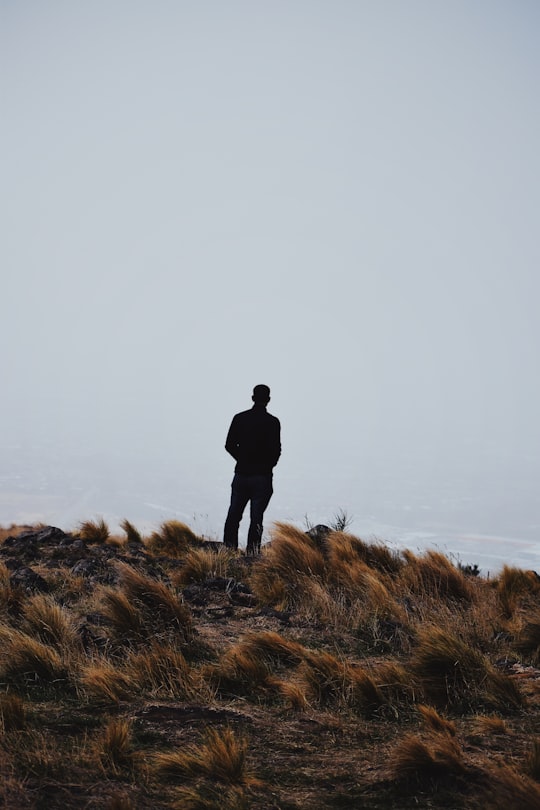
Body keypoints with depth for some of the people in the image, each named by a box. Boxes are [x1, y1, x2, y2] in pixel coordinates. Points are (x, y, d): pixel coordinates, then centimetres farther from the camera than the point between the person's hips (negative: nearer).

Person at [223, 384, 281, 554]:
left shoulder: (239, 418, 2)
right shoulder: (272, 422, -8)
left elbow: (229, 445, 4)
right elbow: (275, 450, -10)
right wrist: (267, 466, 9)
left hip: (241, 474, 3)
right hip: (262, 476, -3)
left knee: (233, 515, 11)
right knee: (256, 518, -1)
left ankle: (229, 548, 8)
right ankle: (252, 552, -5)